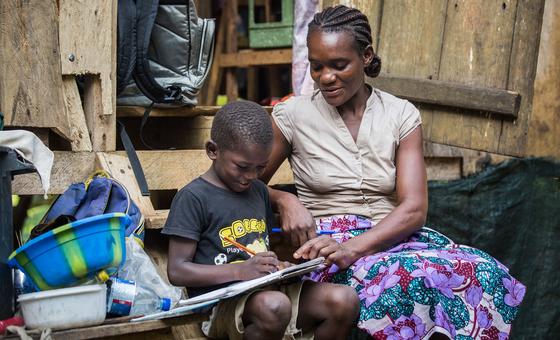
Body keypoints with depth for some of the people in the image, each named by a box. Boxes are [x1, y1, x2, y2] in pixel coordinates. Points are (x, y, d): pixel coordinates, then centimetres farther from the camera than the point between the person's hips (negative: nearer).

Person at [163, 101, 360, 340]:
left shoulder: (258, 190, 19)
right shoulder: (193, 198, -5)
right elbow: (177, 271, -9)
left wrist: (274, 264, 6)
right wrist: (241, 270, -18)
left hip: (268, 289, 7)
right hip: (223, 300, -7)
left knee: (345, 300, -17)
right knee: (274, 306, -40)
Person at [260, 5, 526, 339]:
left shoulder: (401, 115, 5)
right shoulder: (293, 115, 2)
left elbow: (414, 208, -5)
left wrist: (353, 247, -22)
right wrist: (283, 199, -12)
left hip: (393, 235, 3)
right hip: (328, 243, -3)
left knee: (485, 273, -29)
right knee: (416, 281, -37)